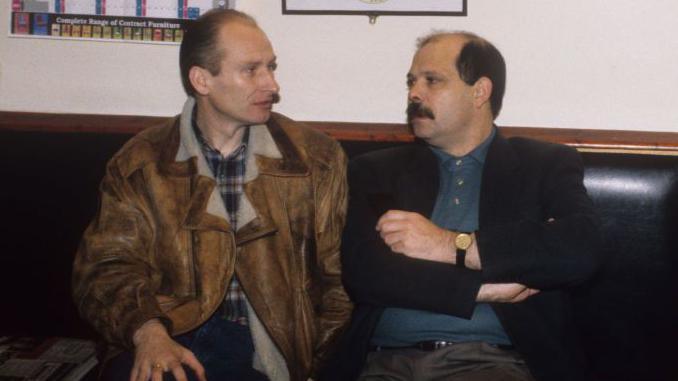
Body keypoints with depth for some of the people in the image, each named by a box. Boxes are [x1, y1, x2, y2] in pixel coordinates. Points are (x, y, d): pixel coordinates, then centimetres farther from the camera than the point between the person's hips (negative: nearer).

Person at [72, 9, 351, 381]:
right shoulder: (140, 163, 4)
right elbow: (107, 267, 0)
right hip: (174, 338, 0)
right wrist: (148, 331, -19)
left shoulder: (317, 158, 4)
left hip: (269, 349, 0)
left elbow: (336, 276, 5)